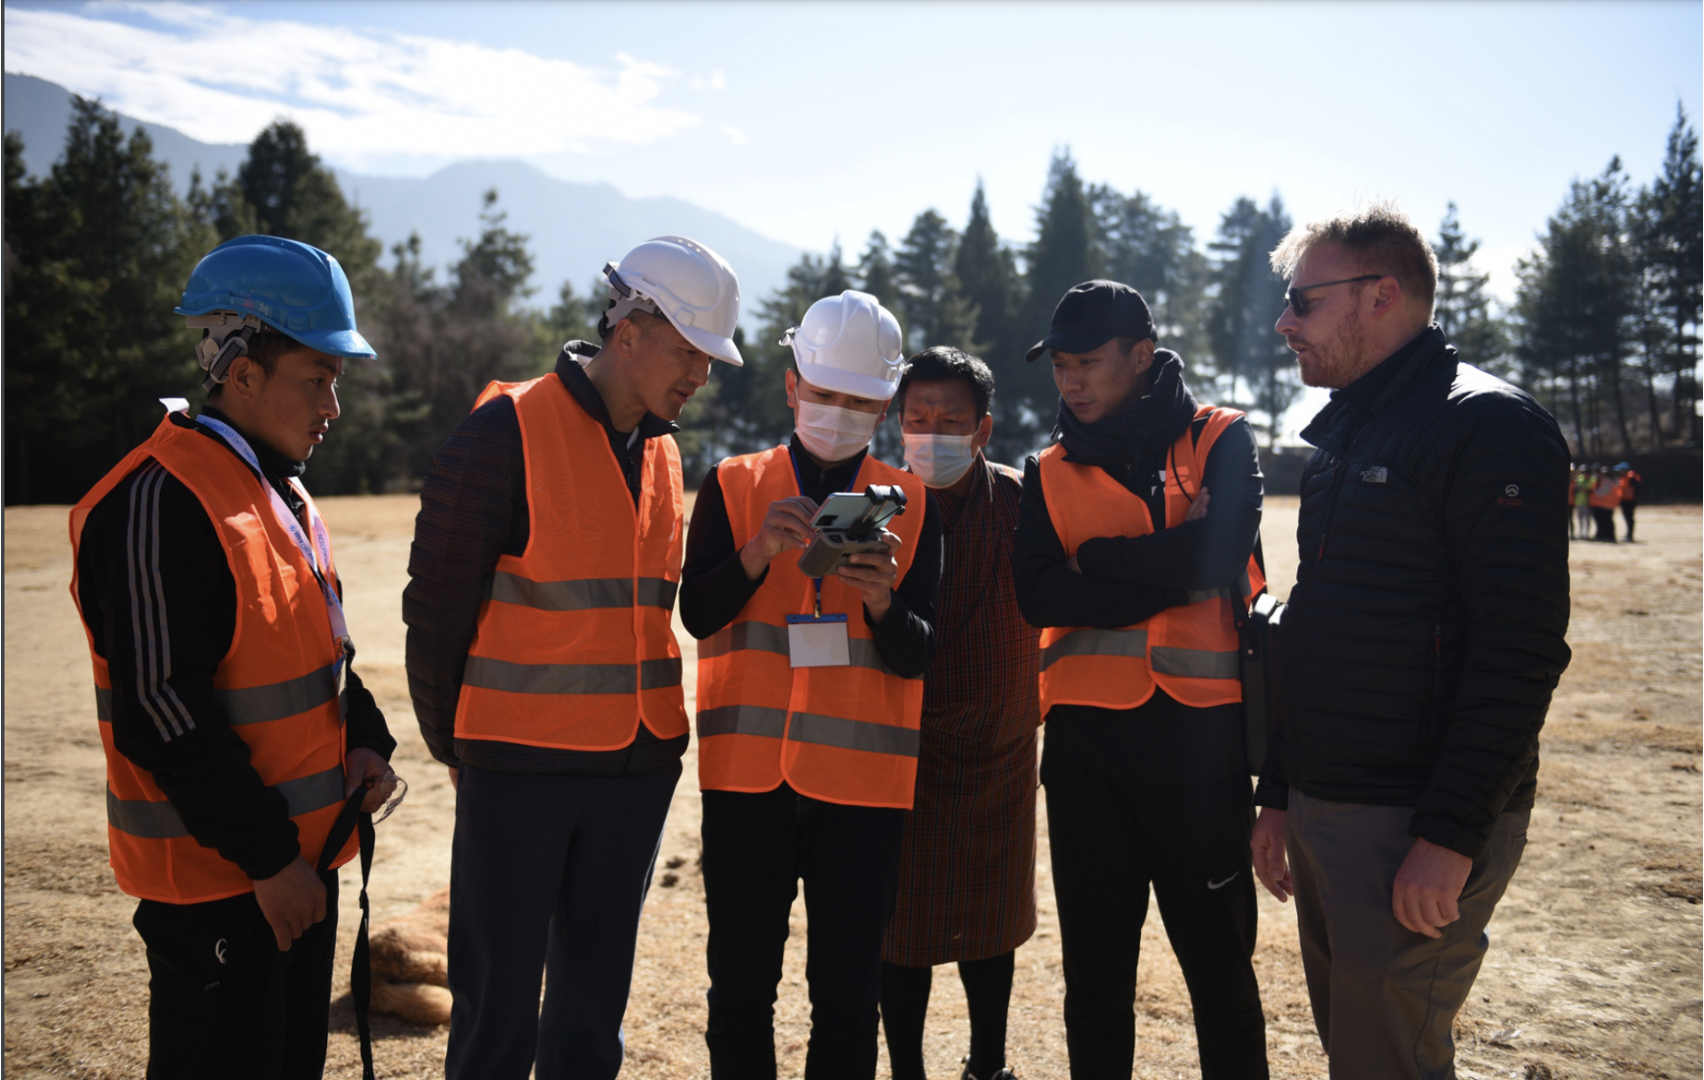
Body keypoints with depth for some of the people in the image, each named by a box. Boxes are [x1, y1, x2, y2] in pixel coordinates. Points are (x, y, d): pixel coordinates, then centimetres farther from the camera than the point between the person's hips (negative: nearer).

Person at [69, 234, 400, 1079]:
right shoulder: (159, 504, -20)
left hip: (297, 855, 9)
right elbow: (165, 715, -23)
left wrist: (365, 743, 2)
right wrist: (266, 856, -19)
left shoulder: (280, 490, 11)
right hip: (214, 879, -9)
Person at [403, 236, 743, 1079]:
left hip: (636, 768, 6)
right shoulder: (507, 432, -11)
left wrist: (651, 727, 14)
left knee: (595, 994, 16)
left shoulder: (662, 454, 9)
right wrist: (454, 747, 0)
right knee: (498, 1000, 5)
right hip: (518, 769, -6)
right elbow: (437, 602, -7)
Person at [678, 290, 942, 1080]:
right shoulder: (732, 487, 7)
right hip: (748, 771, 0)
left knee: (848, 992, 5)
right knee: (741, 982, 8)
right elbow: (697, 613, -3)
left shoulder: (911, 505, 6)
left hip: (862, 775, 0)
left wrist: (881, 599, -19)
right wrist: (760, 553, -19)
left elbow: (917, 656, 1)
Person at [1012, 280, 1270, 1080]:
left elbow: (1220, 554, -17)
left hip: (1198, 736, -2)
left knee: (1219, 964, 9)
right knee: (1093, 975, 13)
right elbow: (1036, 595, -6)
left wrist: (1097, 557, -6)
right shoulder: (1050, 472, 10)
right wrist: (1162, 571, -13)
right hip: (1085, 742, 3)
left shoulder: (1220, 441, 2)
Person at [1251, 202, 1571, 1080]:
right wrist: (1280, 793, 17)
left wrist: (1450, 837, -22)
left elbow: (1520, 652, -19)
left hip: (1418, 830, -8)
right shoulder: (1340, 438, 15)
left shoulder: (1489, 427, -12)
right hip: (1322, 811, 8)